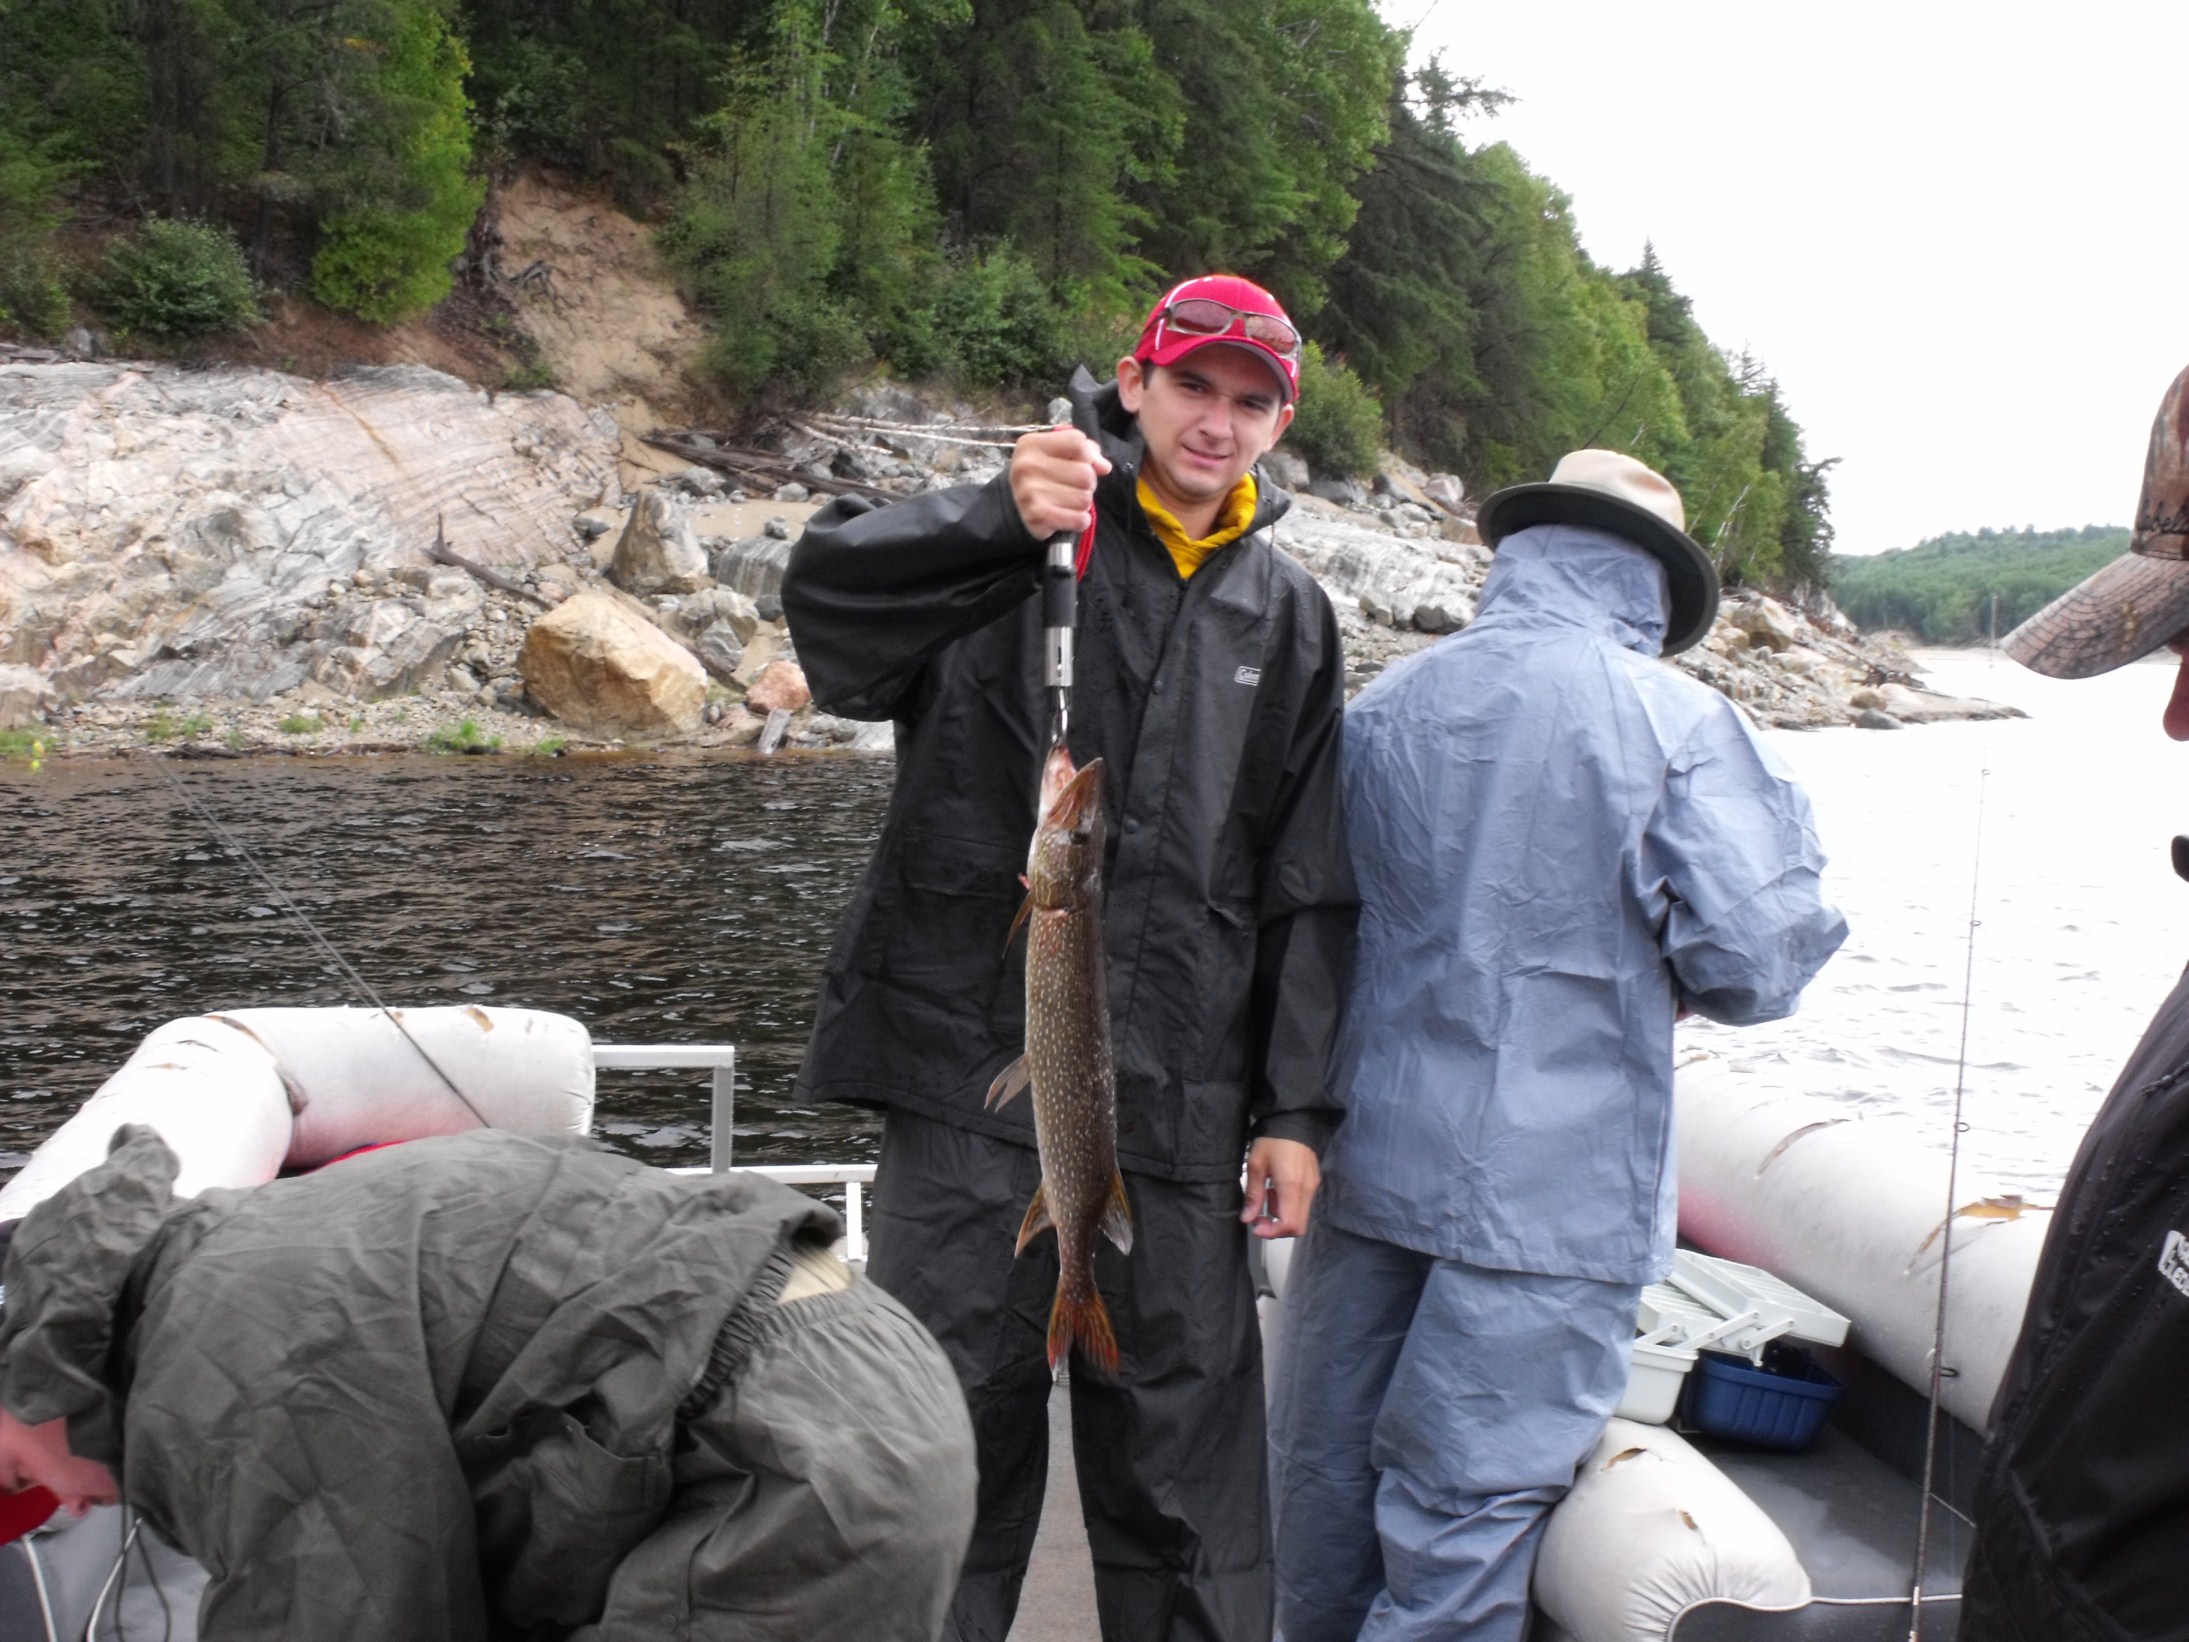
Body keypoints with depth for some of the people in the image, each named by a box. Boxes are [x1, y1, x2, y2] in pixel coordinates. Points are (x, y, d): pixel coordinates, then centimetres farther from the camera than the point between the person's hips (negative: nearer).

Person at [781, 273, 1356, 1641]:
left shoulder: (1290, 618, 14)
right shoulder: (1014, 547, 4)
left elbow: (1310, 890, 12)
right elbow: (829, 592, -15)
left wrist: (1295, 1109, 6)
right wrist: (1003, 516, -30)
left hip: (1183, 1110, 2)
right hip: (975, 1075, -2)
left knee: (1185, 1448, 8)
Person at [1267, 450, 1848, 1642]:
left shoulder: (1385, 705, 5)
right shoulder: (1677, 722, -10)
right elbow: (1754, 963, -15)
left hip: (1369, 1166, 5)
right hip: (1550, 1193, -5)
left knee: (1330, 1473, 19)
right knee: (1466, 1516, 3)